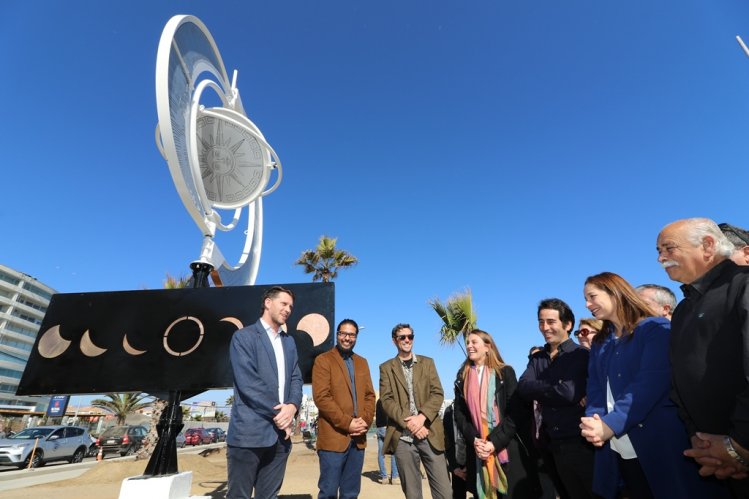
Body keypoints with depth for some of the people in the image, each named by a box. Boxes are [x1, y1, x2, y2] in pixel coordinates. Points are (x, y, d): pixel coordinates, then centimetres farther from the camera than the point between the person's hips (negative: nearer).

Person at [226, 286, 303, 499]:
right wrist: (278, 413, -11)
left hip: (280, 433, 6)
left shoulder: (289, 341, 16)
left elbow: (296, 378, 10)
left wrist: (292, 407, -9)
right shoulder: (243, 336, -5)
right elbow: (247, 382, -14)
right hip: (249, 432, -6)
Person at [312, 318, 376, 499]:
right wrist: (347, 423, -15)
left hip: (358, 438, 5)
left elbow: (370, 395, 11)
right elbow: (321, 397, -13)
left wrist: (366, 421, -6)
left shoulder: (362, 362, 14)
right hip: (333, 437, -5)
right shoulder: (323, 360, -4)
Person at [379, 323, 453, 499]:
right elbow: (387, 400, -2)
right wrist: (409, 422, -15)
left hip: (430, 433, 1)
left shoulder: (427, 363, 10)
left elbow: (438, 393, 1)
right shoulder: (386, 368, 6)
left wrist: (421, 417, -14)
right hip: (403, 436, -1)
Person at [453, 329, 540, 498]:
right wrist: (474, 440, -11)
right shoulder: (463, 378, 7)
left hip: (507, 448, -2)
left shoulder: (505, 372, -1)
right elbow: (459, 414, 5)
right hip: (477, 450, 3)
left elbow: (516, 412, -8)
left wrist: (495, 441, -15)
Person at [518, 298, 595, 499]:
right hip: (555, 445, 6)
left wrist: (540, 390, -10)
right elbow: (523, 387, -10)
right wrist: (556, 389, -17)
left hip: (582, 442, -5)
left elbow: (570, 392, -24)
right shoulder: (537, 358, 6)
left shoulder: (581, 354, -10)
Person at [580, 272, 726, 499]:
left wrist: (610, 425, -27)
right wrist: (592, 421, -15)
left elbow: (650, 382, -19)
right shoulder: (599, 343, 14)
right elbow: (595, 387, 6)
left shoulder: (656, 328, -7)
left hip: (661, 444, -6)